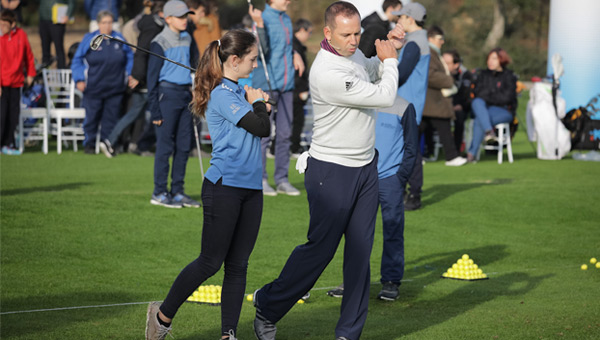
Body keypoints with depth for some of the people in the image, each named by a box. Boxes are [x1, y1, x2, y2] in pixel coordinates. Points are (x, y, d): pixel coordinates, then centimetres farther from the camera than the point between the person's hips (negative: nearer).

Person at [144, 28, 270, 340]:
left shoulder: (238, 91, 14)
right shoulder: (221, 94, -14)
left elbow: (265, 129, 15)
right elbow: (261, 127, -17)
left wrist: (259, 103, 1)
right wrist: (257, 102, 0)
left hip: (251, 189, 8)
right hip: (224, 187, -8)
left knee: (238, 265, 5)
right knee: (211, 262, -1)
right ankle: (163, 315, 15)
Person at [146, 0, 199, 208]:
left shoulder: (187, 39, 13)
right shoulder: (160, 42, -7)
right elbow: (152, 76, -7)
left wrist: (195, 96, 16)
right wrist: (155, 110, -10)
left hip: (185, 94, 7)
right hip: (168, 95, -7)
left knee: (184, 146, 7)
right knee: (165, 146, -4)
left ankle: (177, 191, 13)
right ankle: (159, 193, 3)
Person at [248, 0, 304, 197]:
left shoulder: (286, 19, 15)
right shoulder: (263, 19, -9)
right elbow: (262, 50, -20)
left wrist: (295, 54, 10)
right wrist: (259, 25, -30)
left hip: (286, 85, 7)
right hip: (266, 85, -7)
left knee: (284, 134, 8)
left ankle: (282, 180, 15)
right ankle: (260, 180, 4)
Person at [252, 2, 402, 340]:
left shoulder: (354, 54, 6)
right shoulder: (328, 72, -25)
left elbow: (373, 72, 32)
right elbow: (384, 97, -19)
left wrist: (389, 44, 13)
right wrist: (389, 60, -1)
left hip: (366, 167, 8)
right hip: (332, 172, -8)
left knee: (360, 251, 5)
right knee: (321, 249, 0)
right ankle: (269, 306, 21)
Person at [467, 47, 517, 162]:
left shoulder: (509, 76, 2)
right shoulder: (483, 74, 16)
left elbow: (507, 98, -8)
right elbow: (477, 93, 5)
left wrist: (488, 96, -3)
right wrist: (495, 95, -6)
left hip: (503, 111, -4)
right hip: (484, 108, 4)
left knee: (479, 121, -32)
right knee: (476, 102, -32)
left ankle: (472, 153, -32)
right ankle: (488, 131, -48)